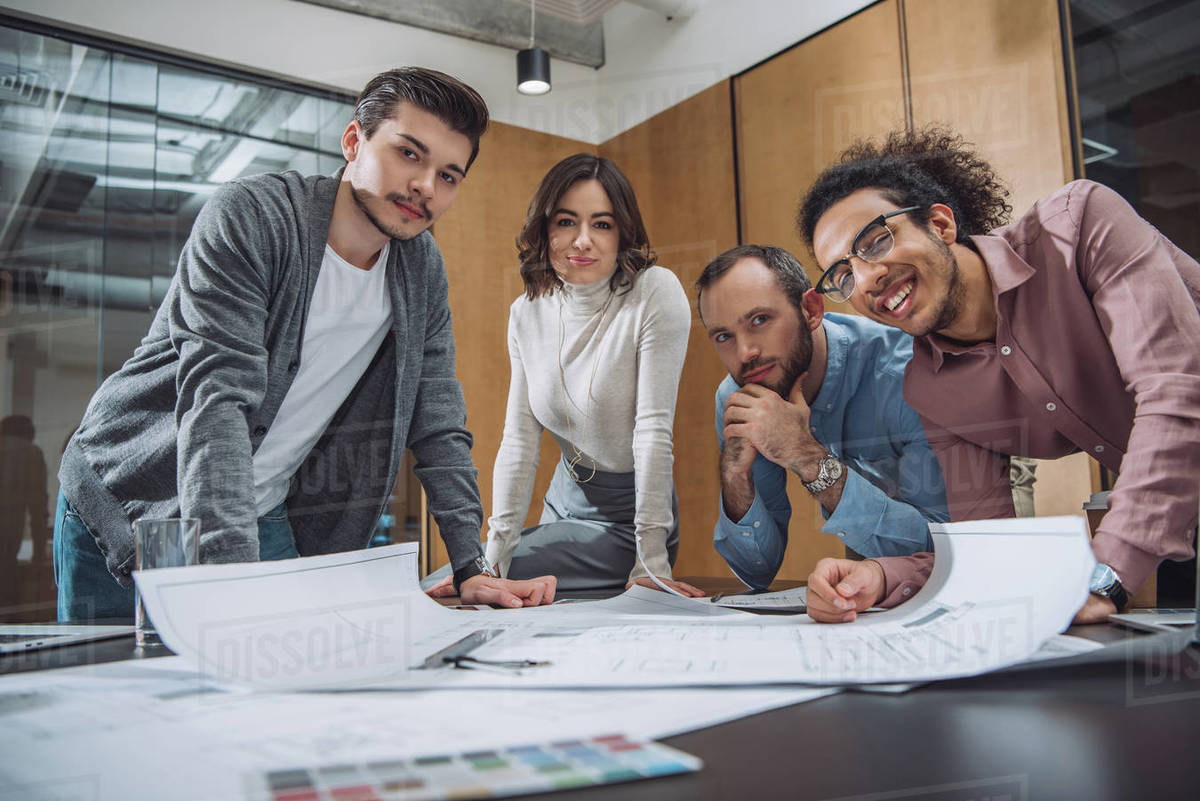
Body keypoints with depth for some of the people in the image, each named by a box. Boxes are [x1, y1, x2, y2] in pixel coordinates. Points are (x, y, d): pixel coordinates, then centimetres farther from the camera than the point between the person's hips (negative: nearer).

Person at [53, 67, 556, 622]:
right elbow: (218, 398, -31)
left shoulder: (421, 268, -2)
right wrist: (232, 573, -41)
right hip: (127, 506, -4)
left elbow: (438, 424, -1)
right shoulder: (248, 217, -20)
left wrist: (470, 568, -9)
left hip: (267, 522, 4)